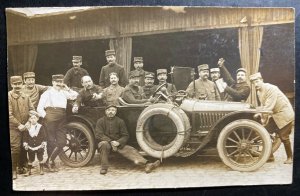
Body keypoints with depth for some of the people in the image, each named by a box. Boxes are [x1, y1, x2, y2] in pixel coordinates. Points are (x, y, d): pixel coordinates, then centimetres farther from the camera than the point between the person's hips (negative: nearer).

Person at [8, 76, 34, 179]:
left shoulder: (25, 96, 9)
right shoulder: (9, 96, -8)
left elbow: (32, 110, 12)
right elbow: (9, 114, -13)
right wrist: (18, 125, -16)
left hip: (25, 127, 5)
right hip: (14, 128, -5)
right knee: (15, 148, -7)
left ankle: (22, 165, 27)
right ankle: (13, 170, 6)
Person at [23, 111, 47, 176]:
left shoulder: (40, 127, -5)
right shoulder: (27, 128, -1)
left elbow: (44, 136, -3)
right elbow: (25, 137, 3)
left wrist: (44, 143, -9)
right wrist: (25, 144, -4)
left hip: (39, 146, -1)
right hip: (30, 147, 1)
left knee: (40, 158, 8)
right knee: (30, 159, 10)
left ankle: (41, 169, 22)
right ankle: (29, 170, 23)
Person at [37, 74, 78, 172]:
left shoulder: (64, 92, 19)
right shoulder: (47, 93, 4)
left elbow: (75, 96, 11)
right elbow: (39, 108, 0)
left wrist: (67, 89, 5)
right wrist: (45, 116, -6)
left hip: (61, 120, 5)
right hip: (50, 120, -5)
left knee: (62, 142, 3)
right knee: (51, 141, 0)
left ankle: (50, 160, 19)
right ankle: (51, 163, 14)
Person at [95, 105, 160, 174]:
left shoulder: (120, 121, 5)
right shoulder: (100, 121, -1)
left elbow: (125, 136, 3)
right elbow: (98, 135, -10)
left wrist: (118, 142, -18)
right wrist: (111, 142, -23)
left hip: (118, 144, 2)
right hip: (106, 142, -2)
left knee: (131, 150, -20)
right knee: (104, 144, -37)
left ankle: (147, 165, -36)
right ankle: (104, 167, -25)